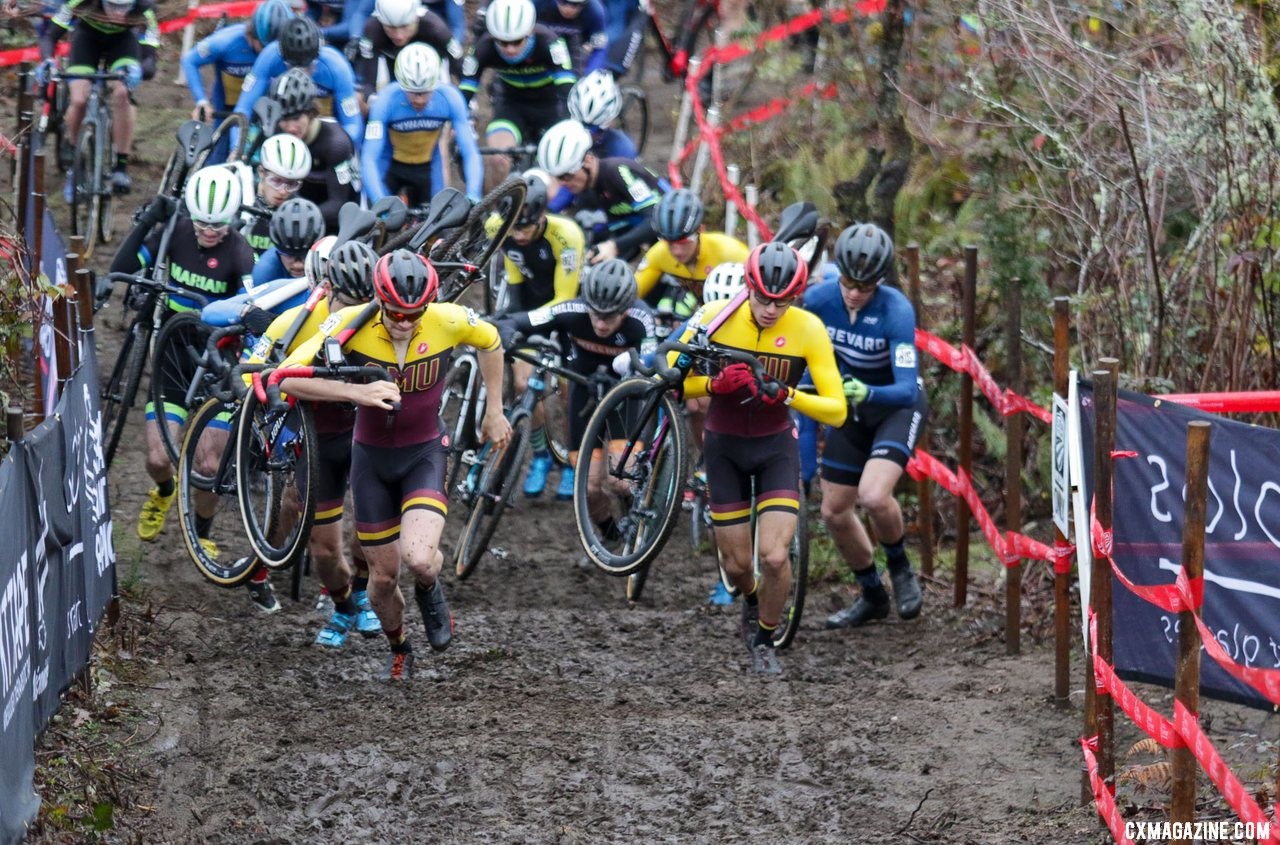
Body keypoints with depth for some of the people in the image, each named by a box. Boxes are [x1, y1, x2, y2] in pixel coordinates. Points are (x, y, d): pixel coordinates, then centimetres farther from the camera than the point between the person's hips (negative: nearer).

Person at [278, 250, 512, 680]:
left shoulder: (449, 321, -20)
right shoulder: (353, 324, -23)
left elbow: (490, 342, 3)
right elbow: (289, 377, -29)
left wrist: (494, 412, 7)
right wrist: (356, 392, -40)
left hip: (425, 454, -1)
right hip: (372, 456, 1)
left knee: (418, 558, -25)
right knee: (383, 576, 9)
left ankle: (429, 590, 13)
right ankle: (398, 649, 40)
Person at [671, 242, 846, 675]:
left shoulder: (808, 330, -18)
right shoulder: (716, 317, -17)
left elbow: (837, 411, -18)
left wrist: (788, 396, -35)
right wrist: (715, 383, -31)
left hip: (776, 448, -1)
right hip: (724, 448, 1)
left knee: (774, 556, -17)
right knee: (736, 564, 5)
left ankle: (765, 640, 10)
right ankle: (752, 601, 42)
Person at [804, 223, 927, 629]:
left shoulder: (896, 311, -31)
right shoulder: (819, 299, -19)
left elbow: (906, 389, -37)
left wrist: (868, 393, -54)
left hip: (897, 406, -5)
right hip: (851, 405, 5)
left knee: (874, 496, -27)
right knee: (834, 511, 7)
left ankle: (899, 567, 4)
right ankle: (872, 596, 29)